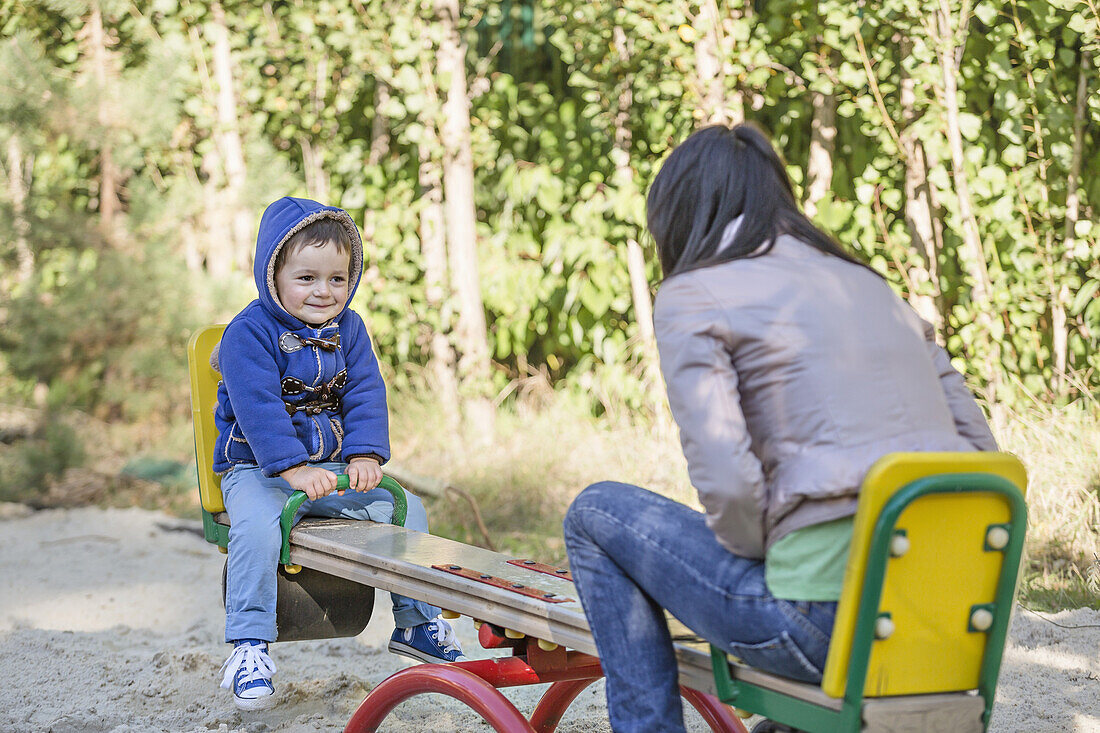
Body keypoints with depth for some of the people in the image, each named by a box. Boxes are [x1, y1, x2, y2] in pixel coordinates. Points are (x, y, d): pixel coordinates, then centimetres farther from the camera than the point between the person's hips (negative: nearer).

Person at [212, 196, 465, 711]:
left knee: (407, 510, -5)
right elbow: (258, 407, -22)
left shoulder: (349, 329, 7)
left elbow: (365, 395, 1)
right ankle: (248, 648, -25)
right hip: (257, 470, -5)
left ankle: (415, 621, 11)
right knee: (256, 528, -35)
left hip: (332, 467, 5)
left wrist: (365, 455, -16)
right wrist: (293, 468, -32)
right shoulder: (249, 333, -13)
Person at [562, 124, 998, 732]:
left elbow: (727, 482, -13)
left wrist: (761, 562, 5)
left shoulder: (691, 295, 1)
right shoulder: (868, 282, 20)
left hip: (826, 616, -7)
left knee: (596, 514, 13)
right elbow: (979, 452, 14)